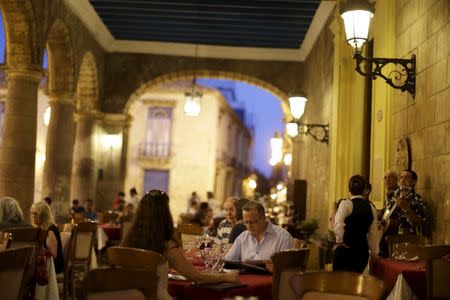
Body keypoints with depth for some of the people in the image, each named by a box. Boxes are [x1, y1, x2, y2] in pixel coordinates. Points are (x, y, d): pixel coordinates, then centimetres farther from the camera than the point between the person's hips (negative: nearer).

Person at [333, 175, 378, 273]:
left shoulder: (346, 204, -8)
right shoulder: (371, 208, 8)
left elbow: (338, 224, -24)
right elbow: (373, 233, 15)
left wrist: (340, 241, -10)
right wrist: (374, 254, 24)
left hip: (345, 250, -5)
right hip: (363, 250, 5)